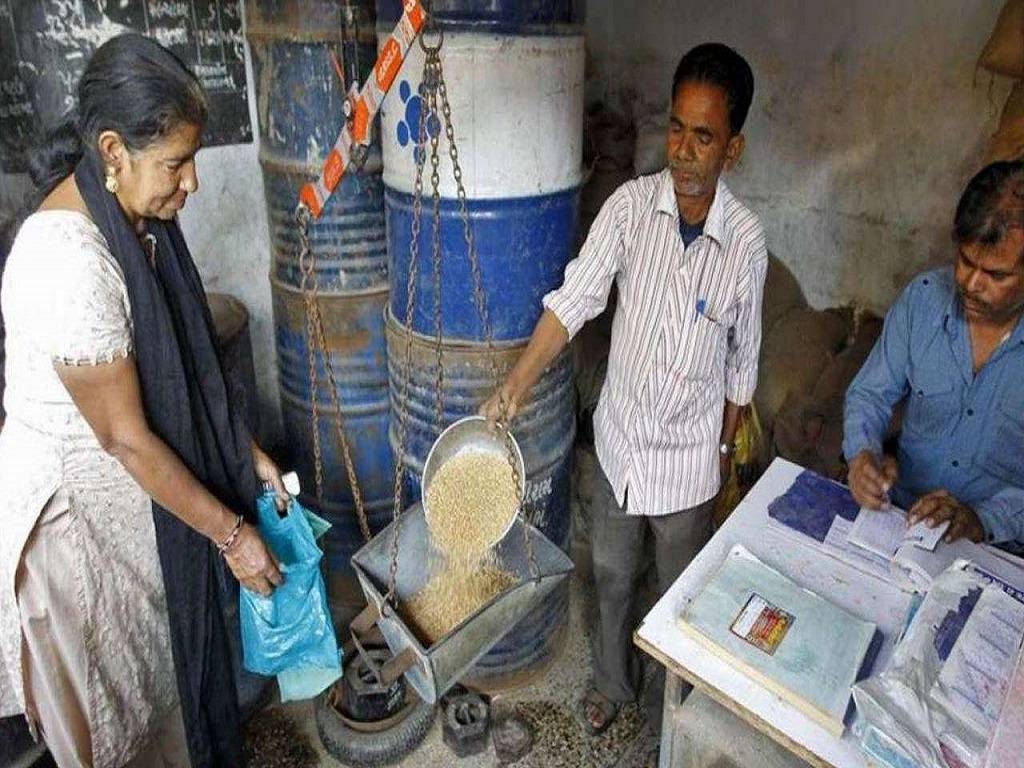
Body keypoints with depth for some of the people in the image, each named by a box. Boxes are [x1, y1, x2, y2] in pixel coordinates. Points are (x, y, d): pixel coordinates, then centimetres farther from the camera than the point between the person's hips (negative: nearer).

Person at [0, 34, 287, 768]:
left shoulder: (137, 216, -4)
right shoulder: (70, 261, -32)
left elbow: (186, 364, 5)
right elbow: (125, 438, -25)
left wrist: (250, 453, 5)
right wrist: (231, 532, -18)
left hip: (134, 486, 8)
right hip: (78, 504, -8)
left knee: (170, 647, 27)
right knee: (119, 692, 17)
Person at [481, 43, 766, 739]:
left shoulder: (746, 240, -14)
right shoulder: (631, 205, -13)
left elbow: (743, 360, -3)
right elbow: (574, 299, -18)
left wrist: (725, 451, 5)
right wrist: (516, 385, -28)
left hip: (689, 455, -1)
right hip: (621, 434, 2)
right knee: (612, 573, 22)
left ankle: (672, 708, 47)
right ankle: (614, 679, 50)